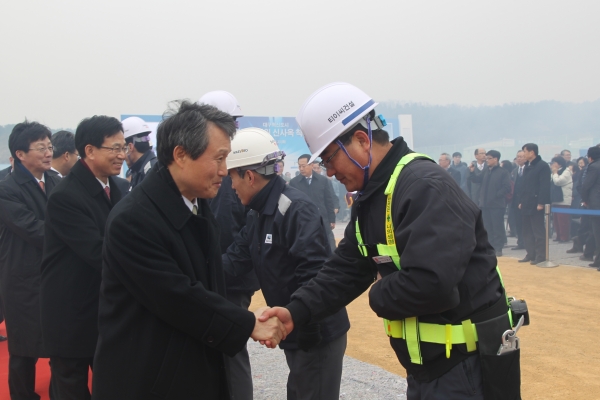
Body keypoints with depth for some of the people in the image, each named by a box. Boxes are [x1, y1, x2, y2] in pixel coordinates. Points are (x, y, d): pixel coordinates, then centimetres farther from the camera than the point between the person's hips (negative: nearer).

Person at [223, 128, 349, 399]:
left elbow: (315, 273, -29)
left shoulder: (296, 209, -22)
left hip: (318, 333, -9)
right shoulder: (259, 213, 9)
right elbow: (235, 260, 3)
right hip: (296, 333, 9)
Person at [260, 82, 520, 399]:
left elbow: (430, 284, -34)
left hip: (467, 365, -9)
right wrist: (297, 311, -7)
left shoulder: (426, 188, -23)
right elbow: (346, 269, 8)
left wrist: (379, 296, -14)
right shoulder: (371, 198, 9)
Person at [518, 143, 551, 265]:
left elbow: (545, 186, -16)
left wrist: (541, 203, -20)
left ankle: (541, 256, 2)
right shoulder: (527, 166, 16)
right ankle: (531, 254, 17)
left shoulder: (543, 166, -10)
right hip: (527, 204, 9)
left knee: (539, 232, -3)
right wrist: (521, 201, 14)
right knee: (527, 232, 10)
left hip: (536, 205, -8)